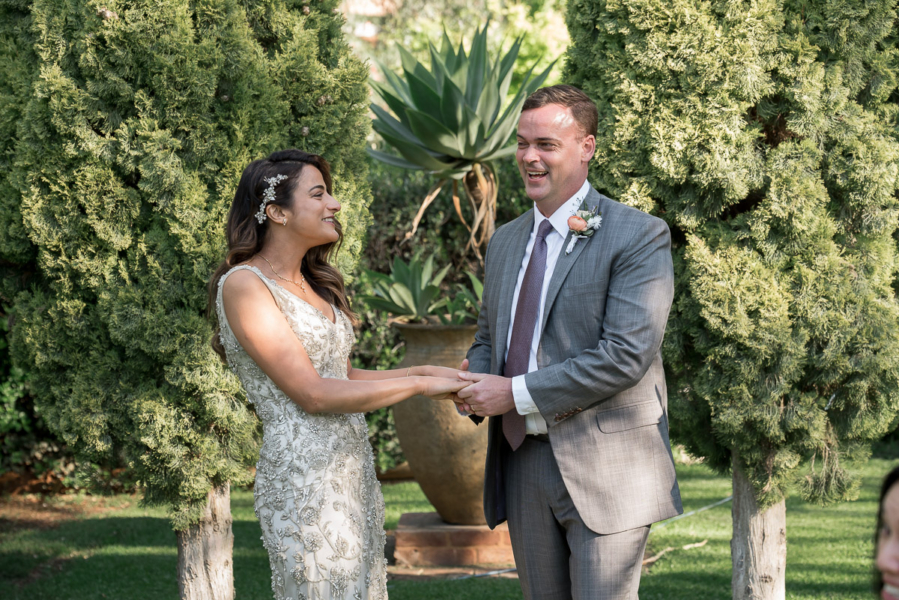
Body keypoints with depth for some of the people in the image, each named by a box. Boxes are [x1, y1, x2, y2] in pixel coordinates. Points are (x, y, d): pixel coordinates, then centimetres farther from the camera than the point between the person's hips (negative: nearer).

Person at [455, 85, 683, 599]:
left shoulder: (639, 237, -9)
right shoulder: (506, 242, 15)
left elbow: (627, 354, -19)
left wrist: (518, 394, -18)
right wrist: (475, 383, -2)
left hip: (605, 465, -7)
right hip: (523, 460, 7)